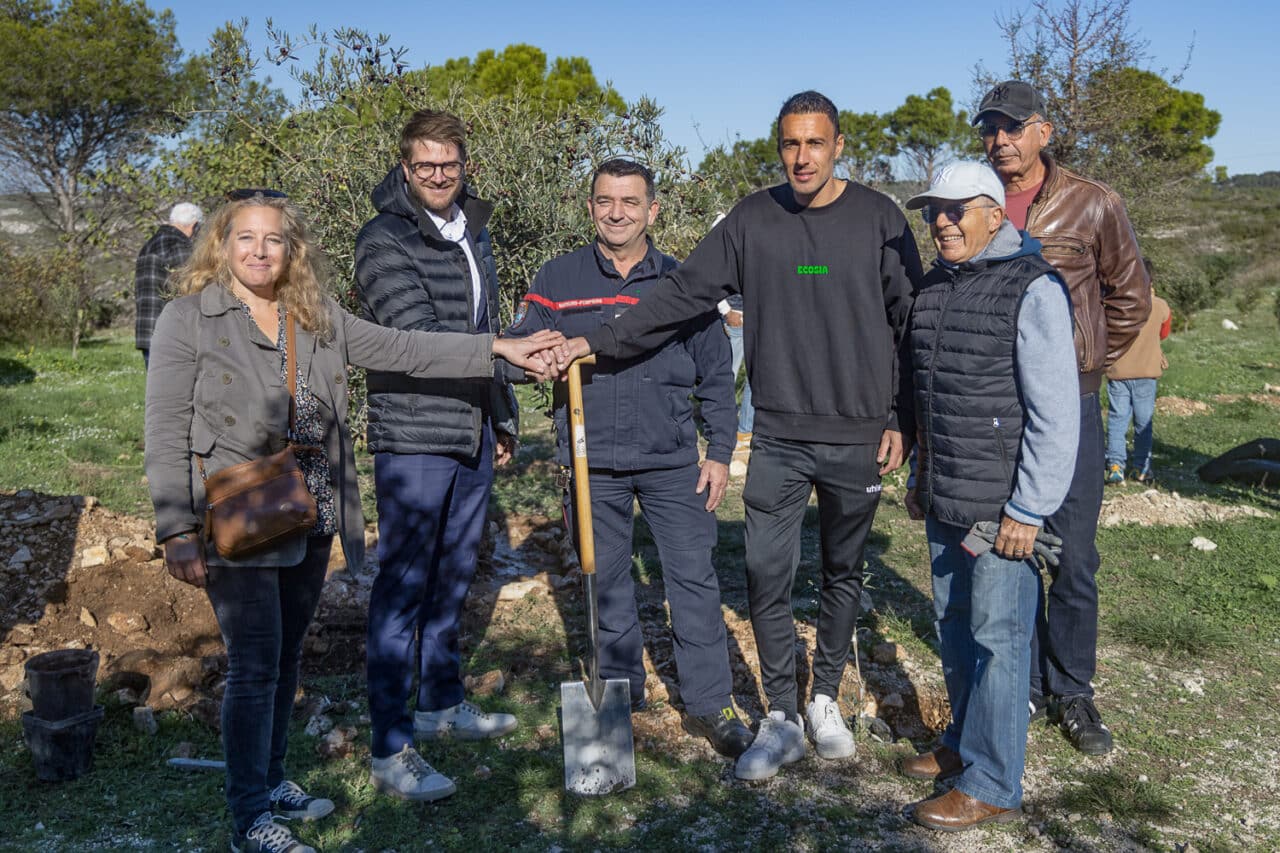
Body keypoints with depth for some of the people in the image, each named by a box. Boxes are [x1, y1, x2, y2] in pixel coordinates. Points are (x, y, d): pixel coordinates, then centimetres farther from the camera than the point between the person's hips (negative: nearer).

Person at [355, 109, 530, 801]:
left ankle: (440, 704, 33)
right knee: (402, 586, -3)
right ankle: (390, 749, 5)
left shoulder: (472, 231, 15)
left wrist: (502, 416, 21)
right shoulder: (384, 239, -10)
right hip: (413, 439, -8)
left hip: (472, 437, 8)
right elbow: (418, 334, -21)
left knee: (452, 577, 17)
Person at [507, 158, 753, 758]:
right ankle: (621, 692, 28)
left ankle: (709, 705, 14)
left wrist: (720, 453, 5)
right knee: (606, 584, 11)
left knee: (694, 578, 1)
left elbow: (716, 376, 10)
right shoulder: (557, 278, 4)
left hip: (672, 460, 0)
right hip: (591, 462, 0)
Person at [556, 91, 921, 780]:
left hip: (857, 437, 0)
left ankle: (825, 700, 31)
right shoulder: (752, 219, 2)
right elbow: (682, 294, 2)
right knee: (766, 576, -1)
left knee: (844, 573, 13)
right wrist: (599, 342, -5)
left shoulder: (878, 217, -1)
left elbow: (910, 322, 3)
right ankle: (781, 716, 15)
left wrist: (900, 420, -1)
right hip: (778, 438, 1)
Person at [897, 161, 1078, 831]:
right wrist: (920, 476, 20)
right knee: (953, 624, 17)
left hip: (1002, 506, -7)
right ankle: (964, 741, 35)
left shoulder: (1031, 287, -13)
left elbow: (1055, 412, -16)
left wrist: (1029, 510, -17)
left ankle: (990, 785, 12)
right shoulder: (934, 285, 11)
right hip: (944, 501, 8)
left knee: (997, 636, 0)